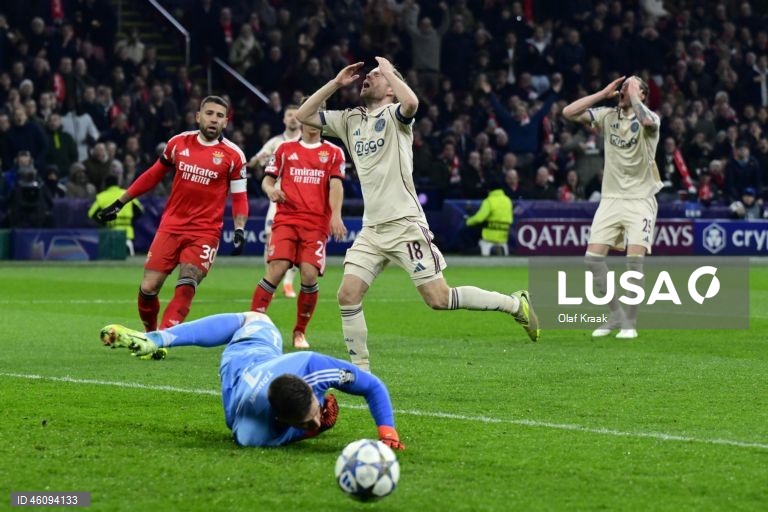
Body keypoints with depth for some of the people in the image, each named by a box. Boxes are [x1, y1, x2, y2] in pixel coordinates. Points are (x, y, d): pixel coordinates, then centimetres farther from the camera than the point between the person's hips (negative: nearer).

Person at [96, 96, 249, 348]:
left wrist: (239, 229, -12)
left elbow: (239, 197, 4)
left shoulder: (233, 155, -3)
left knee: (186, 288, -20)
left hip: (205, 231, -2)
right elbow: (153, 175, 15)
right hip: (171, 226, 2)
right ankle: (150, 334, 21)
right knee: (148, 288, -3)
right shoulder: (179, 143, 4)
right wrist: (119, 203, 17)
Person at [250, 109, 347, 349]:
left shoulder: (333, 153, 11)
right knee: (276, 270, -17)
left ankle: (300, 332, 7)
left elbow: (335, 185, 0)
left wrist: (336, 215, -15)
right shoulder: (285, 149, 15)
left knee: (309, 276, -12)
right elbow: (268, 179, 16)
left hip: (317, 224, 0)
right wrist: (270, 189, -8)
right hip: (286, 219, 0)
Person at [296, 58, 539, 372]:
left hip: (405, 225, -6)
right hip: (371, 229, 6)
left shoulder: (394, 114, -5)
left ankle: (516, 304, 10)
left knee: (439, 299, -6)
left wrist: (389, 71, -13)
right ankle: (360, 370, 4)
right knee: (348, 296, -6)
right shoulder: (350, 120, 15)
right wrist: (336, 83, 8)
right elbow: (302, 116, 15)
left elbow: (411, 103, -29)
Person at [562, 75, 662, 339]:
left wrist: (633, 95, -17)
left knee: (634, 258, -16)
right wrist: (603, 93, -4)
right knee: (593, 257, -5)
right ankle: (616, 315, 10)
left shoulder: (648, 118, -7)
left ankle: (630, 322, -2)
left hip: (640, 200, -4)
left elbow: (647, 120, -33)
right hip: (611, 198, 4)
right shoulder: (607, 116, 6)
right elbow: (568, 113, -2)